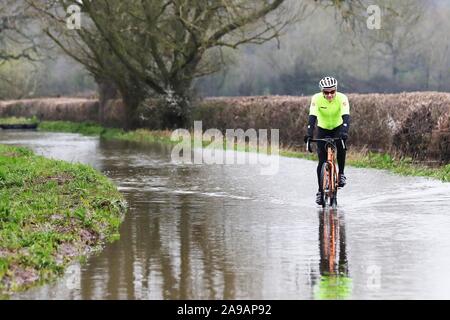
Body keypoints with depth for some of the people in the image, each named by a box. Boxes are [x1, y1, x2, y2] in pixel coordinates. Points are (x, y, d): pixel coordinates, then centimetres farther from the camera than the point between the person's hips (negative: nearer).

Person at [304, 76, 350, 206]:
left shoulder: (342, 98, -27)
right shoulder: (316, 98, -25)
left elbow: (346, 116, -39)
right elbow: (312, 117, -34)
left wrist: (344, 132, -56)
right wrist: (309, 134, -49)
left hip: (338, 127, -1)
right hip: (323, 129, 1)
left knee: (341, 147, -32)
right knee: (322, 161, -9)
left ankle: (341, 174, -12)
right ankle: (320, 190, 3)